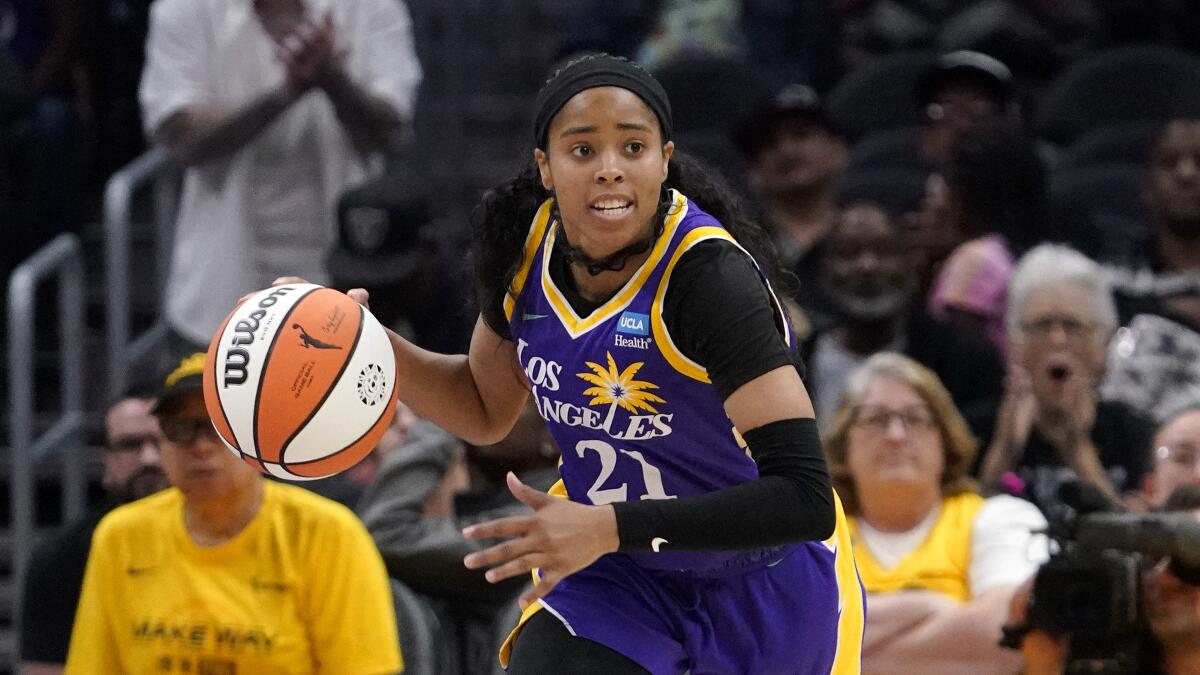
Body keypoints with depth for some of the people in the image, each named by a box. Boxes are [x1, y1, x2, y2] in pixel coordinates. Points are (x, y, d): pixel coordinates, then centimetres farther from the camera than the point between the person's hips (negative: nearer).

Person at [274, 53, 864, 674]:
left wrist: (609, 529, -39)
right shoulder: (522, 246, -12)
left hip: (763, 589, -4)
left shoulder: (708, 275, -30)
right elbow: (486, 411, 8)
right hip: (616, 574, 4)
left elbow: (803, 498, -36)